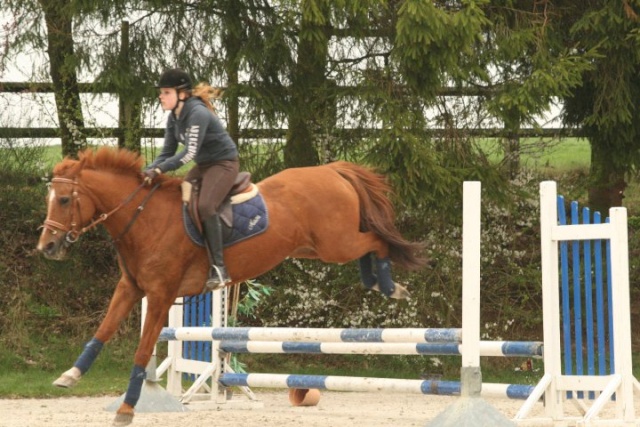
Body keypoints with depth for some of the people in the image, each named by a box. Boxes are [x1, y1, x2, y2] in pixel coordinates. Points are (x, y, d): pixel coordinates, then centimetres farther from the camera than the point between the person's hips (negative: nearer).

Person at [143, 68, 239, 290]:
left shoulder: (198, 114, -24)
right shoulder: (174, 118, 3)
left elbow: (189, 152, -31)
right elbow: (167, 153, 4)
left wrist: (159, 169, -36)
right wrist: (149, 170, -13)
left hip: (224, 163, -10)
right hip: (203, 165, 10)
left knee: (205, 206, -28)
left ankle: (218, 268, -25)